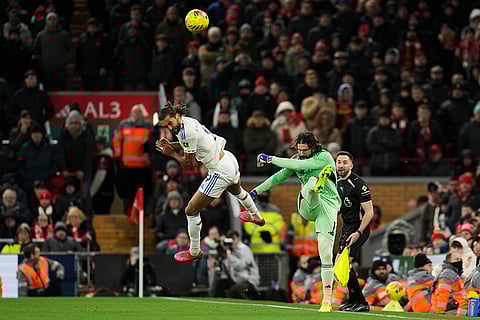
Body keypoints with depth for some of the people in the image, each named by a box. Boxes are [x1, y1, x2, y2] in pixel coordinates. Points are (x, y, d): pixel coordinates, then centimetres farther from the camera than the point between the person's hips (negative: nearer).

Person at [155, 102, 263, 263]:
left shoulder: (186, 132, -28)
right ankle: (256, 217, 70)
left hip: (220, 172, -10)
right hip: (230, 160, 10)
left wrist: (172, 153, -8)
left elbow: (189, 163, -18)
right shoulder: (188, 121, -2)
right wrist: (170, 146, -5)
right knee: (237, 190, 42)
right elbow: (189, 145, 11)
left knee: (191, 210, -1)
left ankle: (195, 252, 13)